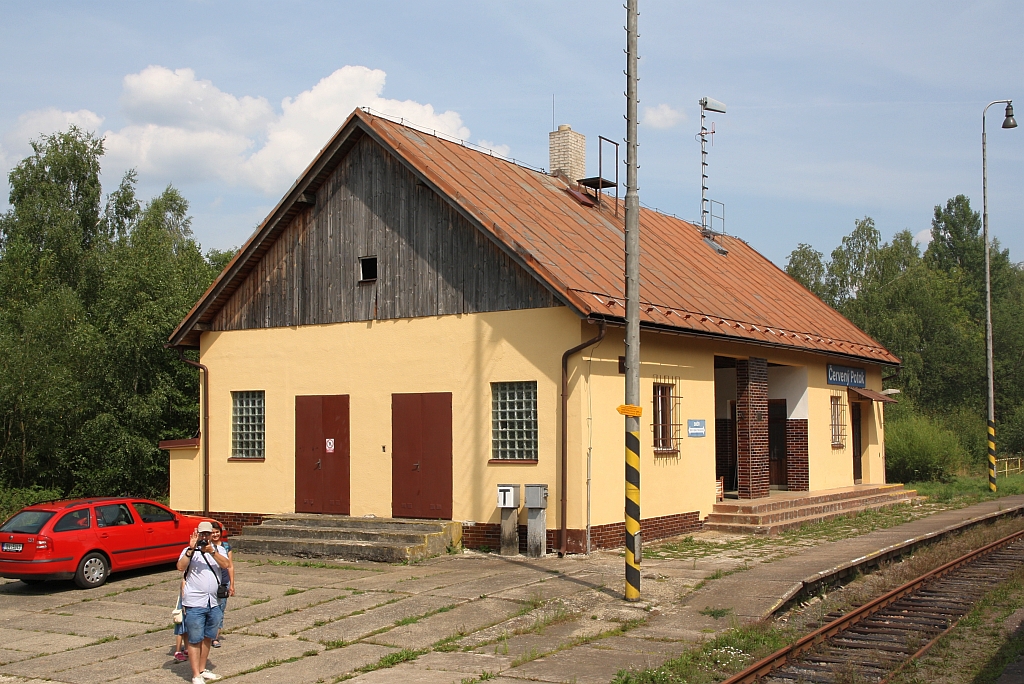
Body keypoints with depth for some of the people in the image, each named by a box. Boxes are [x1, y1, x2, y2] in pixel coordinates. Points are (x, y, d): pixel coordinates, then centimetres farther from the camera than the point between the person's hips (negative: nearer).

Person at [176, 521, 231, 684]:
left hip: (214, 603, 4)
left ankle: (202, 670, 28)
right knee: (195, 640, 0)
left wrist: (212, 552, -21)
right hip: (195, 604, -4)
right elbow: (180, 567, -17)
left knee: (208, 638, 15)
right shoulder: (190, 551, -1)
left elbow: (226, 565, -9)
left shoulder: (218, 550, 9)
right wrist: (191, 549, -24)